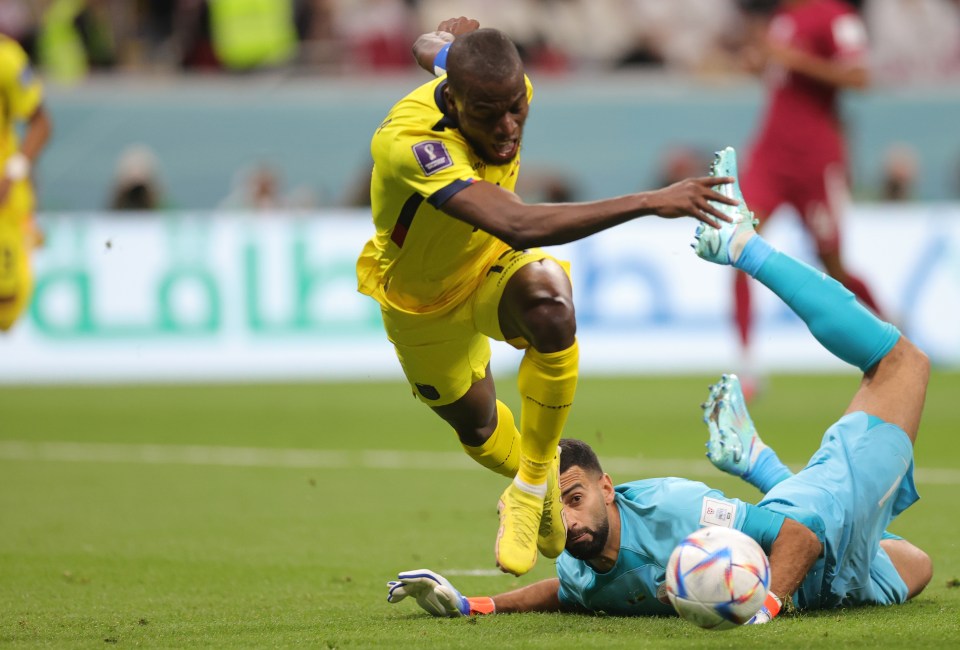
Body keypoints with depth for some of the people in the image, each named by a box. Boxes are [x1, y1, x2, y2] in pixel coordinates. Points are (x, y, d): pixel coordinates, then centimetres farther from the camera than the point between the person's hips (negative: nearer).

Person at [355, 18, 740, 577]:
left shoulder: (508, 87, -24)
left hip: (495, 266, 2)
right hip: (423, 304, -2)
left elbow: (430, 47, 1)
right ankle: (526, 479, 58)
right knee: (476, 426, 19)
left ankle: (535, 482, -15)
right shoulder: (408, 143, -45)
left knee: (549, 301, -34)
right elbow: (517, 225, -57)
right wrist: (649, 203, -59)